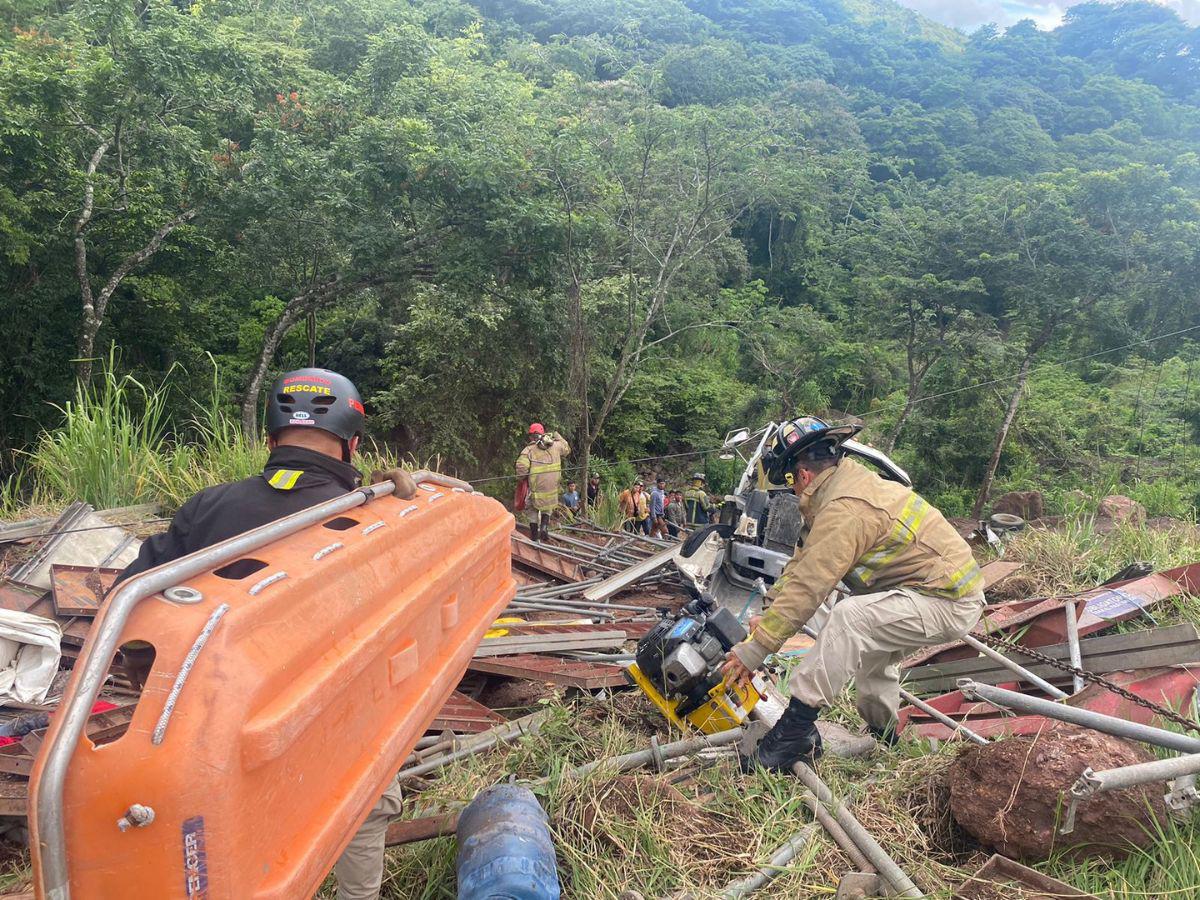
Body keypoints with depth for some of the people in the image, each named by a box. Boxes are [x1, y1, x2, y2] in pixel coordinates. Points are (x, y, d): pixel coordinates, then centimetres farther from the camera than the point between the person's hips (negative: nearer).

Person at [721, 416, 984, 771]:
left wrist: (753, 651, -21)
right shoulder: (847, 482, 7)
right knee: (871, 650, 27)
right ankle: (883, 739, 44)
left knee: (850, 617, -27)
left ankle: (797, 725, -23)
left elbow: (806, 586, -26)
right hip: (952, 586, 11)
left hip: (947, 602, -11)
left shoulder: (844, 510, -25)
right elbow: (803, 561, 9)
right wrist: (768, 614, 3)